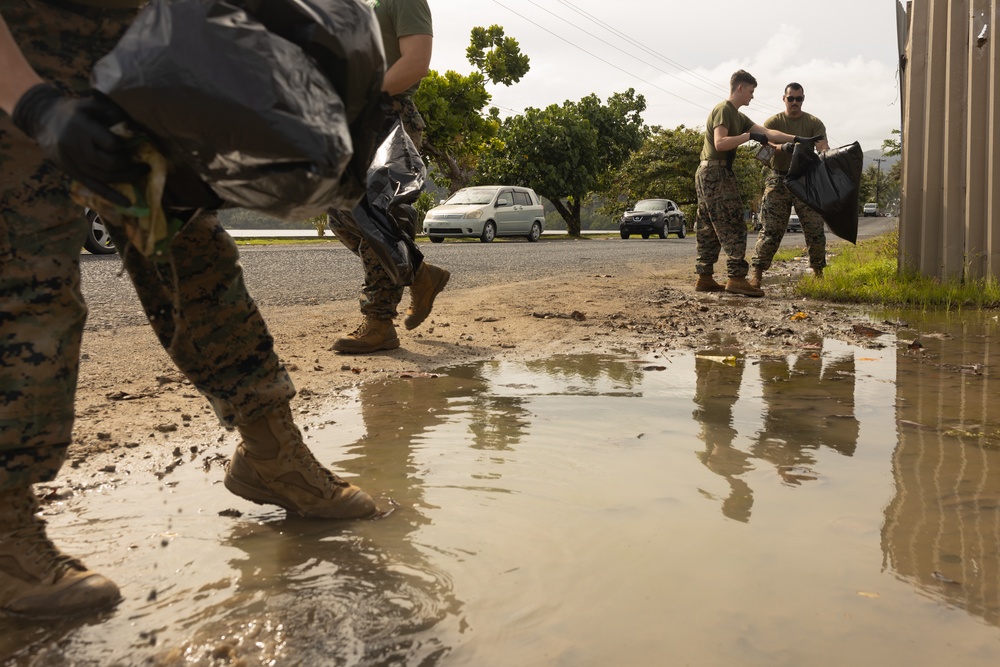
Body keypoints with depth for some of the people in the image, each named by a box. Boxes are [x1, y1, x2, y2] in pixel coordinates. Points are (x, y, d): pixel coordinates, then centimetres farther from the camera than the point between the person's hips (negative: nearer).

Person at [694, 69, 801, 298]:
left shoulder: (738, 117, 21)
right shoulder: (723, 110, -8)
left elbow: (768, 132, 17)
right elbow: (720, 143, -21)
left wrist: (796, 139, 12)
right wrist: (749, 136, -17)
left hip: (708, 175, 10)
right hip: (716, 173, -10)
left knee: (708, 229, 9)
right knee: (733, 227, -12)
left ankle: (704, 278, 11)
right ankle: (736, 278, -14)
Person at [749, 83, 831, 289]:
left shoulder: (814, 123, 5)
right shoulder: (773, 122, 3)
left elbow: (823, 147, -8)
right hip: (779, 181, -2)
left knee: (815, 229, 2)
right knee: (772, 229, -6)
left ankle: (818, 272, 17)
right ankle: (757, 273, -4)